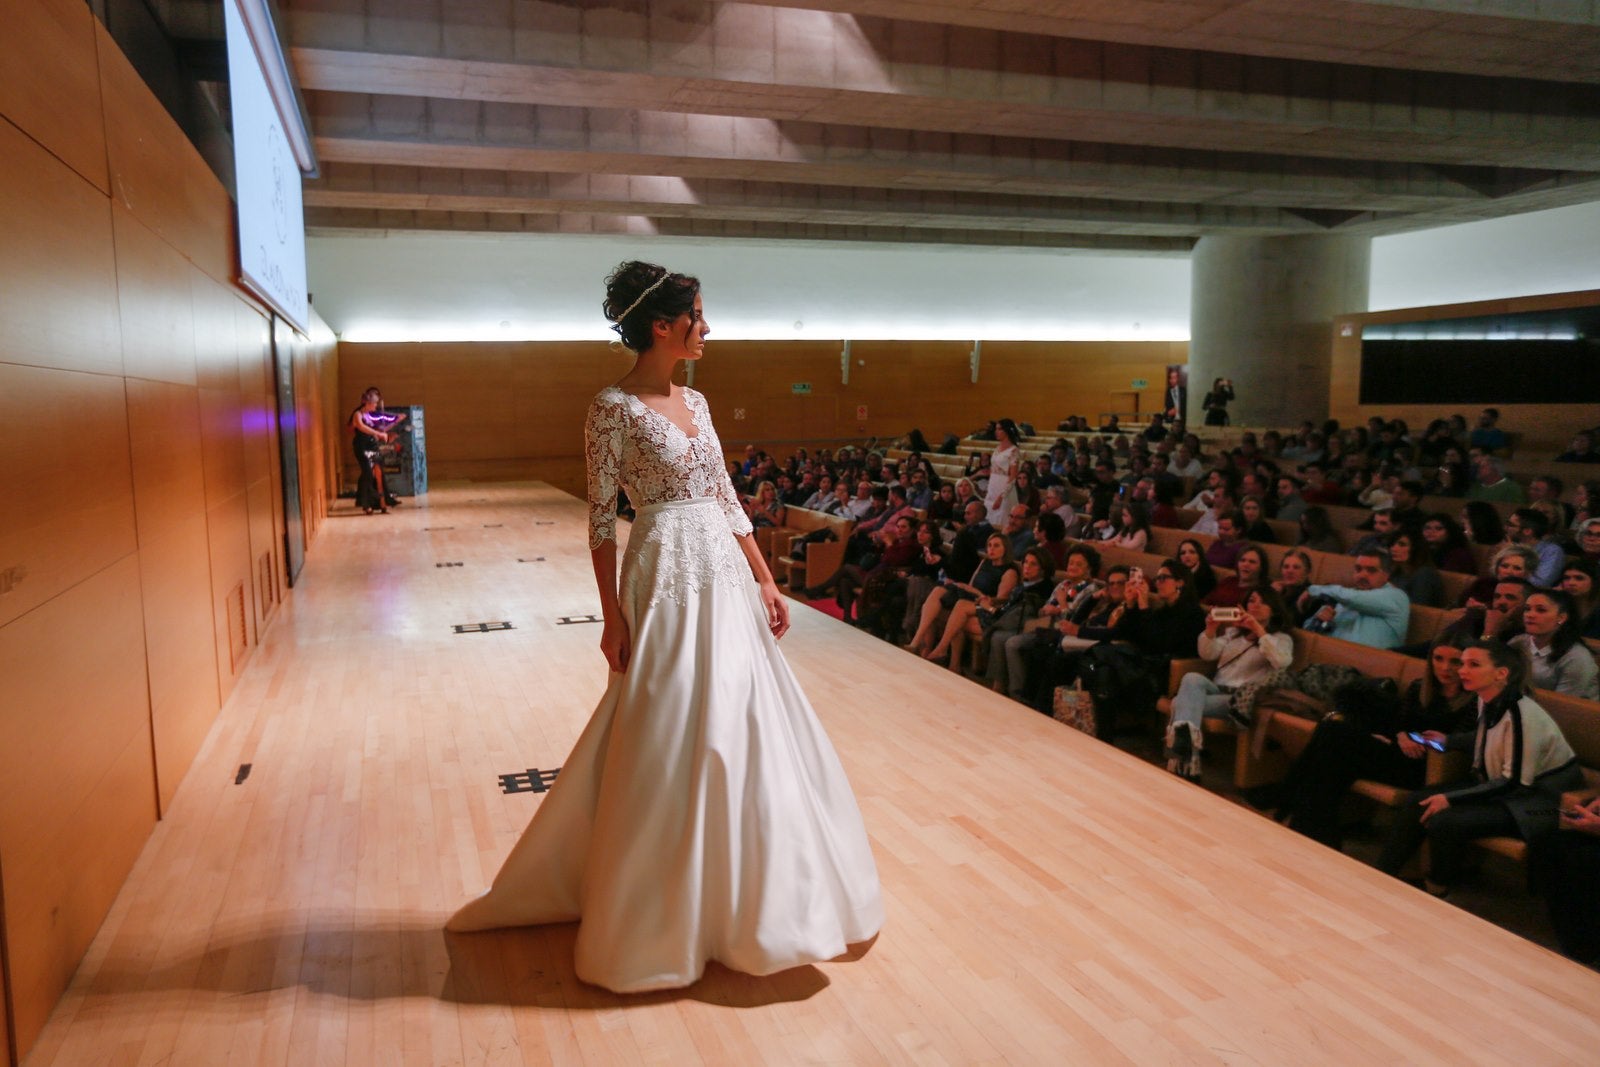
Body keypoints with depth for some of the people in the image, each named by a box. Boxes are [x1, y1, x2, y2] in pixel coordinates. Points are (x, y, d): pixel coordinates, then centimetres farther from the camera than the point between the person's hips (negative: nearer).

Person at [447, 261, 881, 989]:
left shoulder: (694, 401, 12)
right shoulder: (614, 408, -9)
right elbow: (601, 518, -10)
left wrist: (765, 580, 11)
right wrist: (613, 616, -14)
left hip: (726, 580, 8)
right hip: (667, 582, -7)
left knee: (738, 730, 13)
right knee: (668, 742, 0)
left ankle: (735, 891, 31)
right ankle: (657, 915, 19)